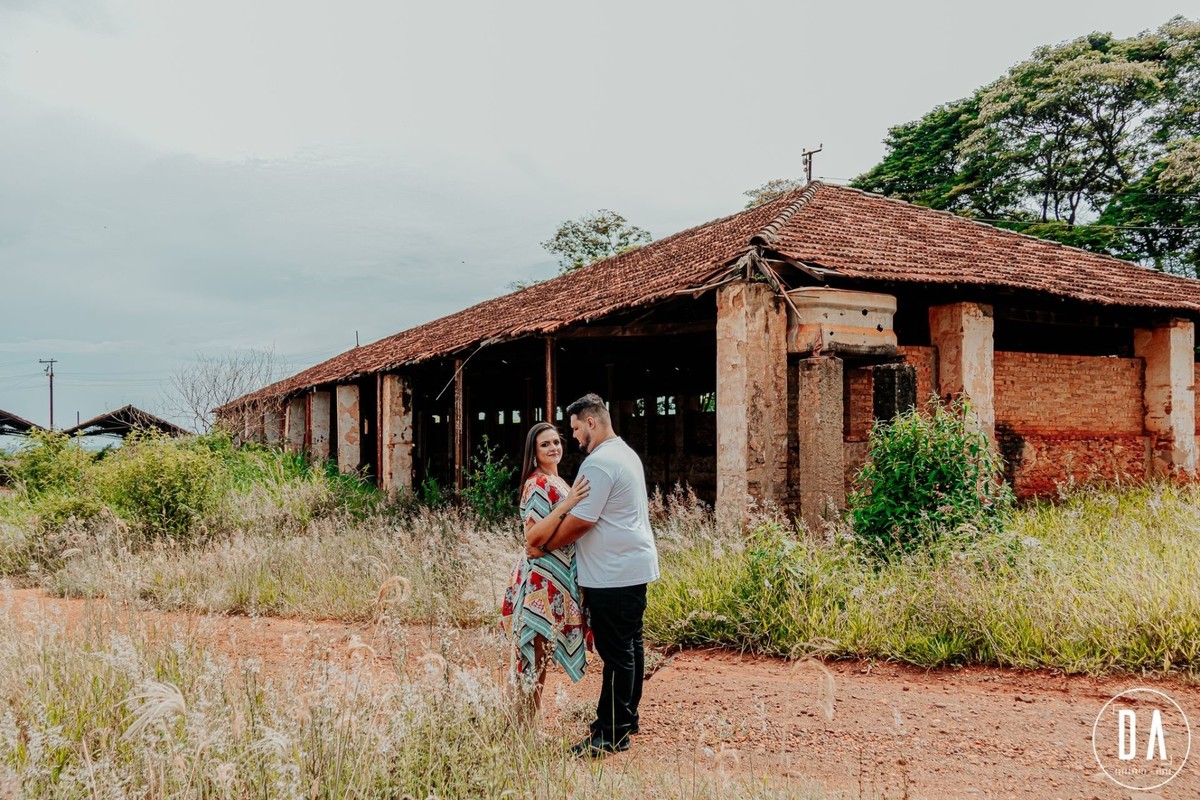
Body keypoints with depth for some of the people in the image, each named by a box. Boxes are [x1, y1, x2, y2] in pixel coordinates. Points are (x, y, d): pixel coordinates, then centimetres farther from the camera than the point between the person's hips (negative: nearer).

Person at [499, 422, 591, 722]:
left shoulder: (556, 482, 15)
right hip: (542, 582, -9)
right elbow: (533, 536, -23)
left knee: (538, 657, 14)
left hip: (557, 579, 9)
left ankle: (529, 722, 22)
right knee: (535, 657, -3)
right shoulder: (538, 485, -14)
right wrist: (566, 505, -28)